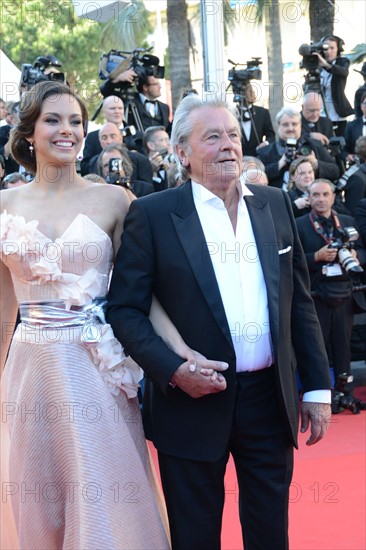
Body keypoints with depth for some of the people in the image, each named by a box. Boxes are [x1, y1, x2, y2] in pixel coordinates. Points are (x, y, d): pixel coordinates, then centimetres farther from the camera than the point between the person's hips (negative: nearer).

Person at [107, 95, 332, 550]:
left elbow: (299, 301, 11)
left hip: (271, 397, 4)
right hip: (193, 400, -3)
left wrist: (317, 387, 8)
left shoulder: (274, 204, 8)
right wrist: (172, 370, -19)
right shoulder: (151, 214, -5)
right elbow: (124, 308, -6)